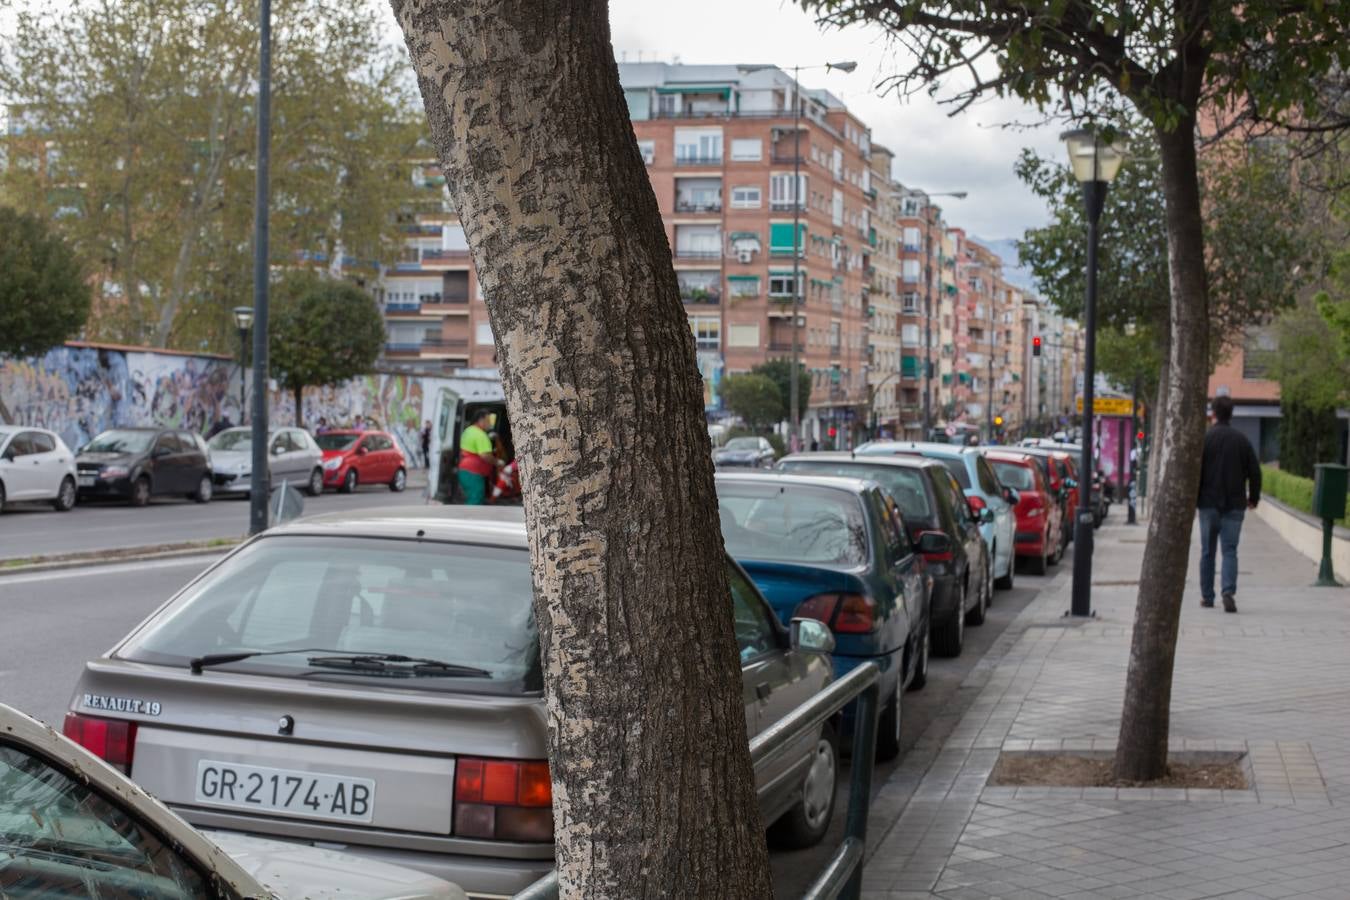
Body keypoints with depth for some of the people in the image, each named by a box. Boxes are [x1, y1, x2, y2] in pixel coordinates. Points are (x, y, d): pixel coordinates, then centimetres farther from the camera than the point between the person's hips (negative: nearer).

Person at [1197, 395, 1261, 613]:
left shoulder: (1204, 438, -6)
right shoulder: (1242, 440, 2)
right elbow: (1255, 472, 4)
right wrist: (1253, 498, 16)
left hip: (1209, 504, -1)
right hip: (1234, 505, 1)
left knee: (1207, 551, 9)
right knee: (1230, 550, 1)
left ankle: (1207, 597, 14)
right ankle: (1229, 592, -18)